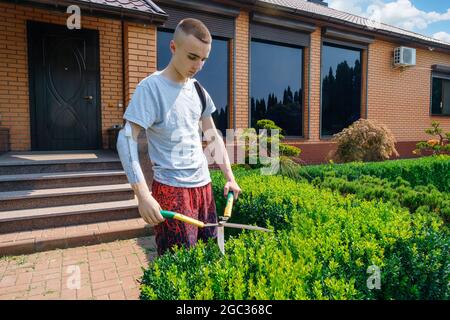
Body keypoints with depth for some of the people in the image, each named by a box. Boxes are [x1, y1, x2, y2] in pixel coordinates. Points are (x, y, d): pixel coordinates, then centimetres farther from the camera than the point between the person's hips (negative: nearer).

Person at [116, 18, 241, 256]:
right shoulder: (151, 87, -10)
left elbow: (213, 137, 16)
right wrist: (143, 195, -23)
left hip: (204, 185, 6)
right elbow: (126, 139, -15)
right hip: (171, 189, -6)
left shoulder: (198, 89, 10)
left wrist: (230, 177, 10)